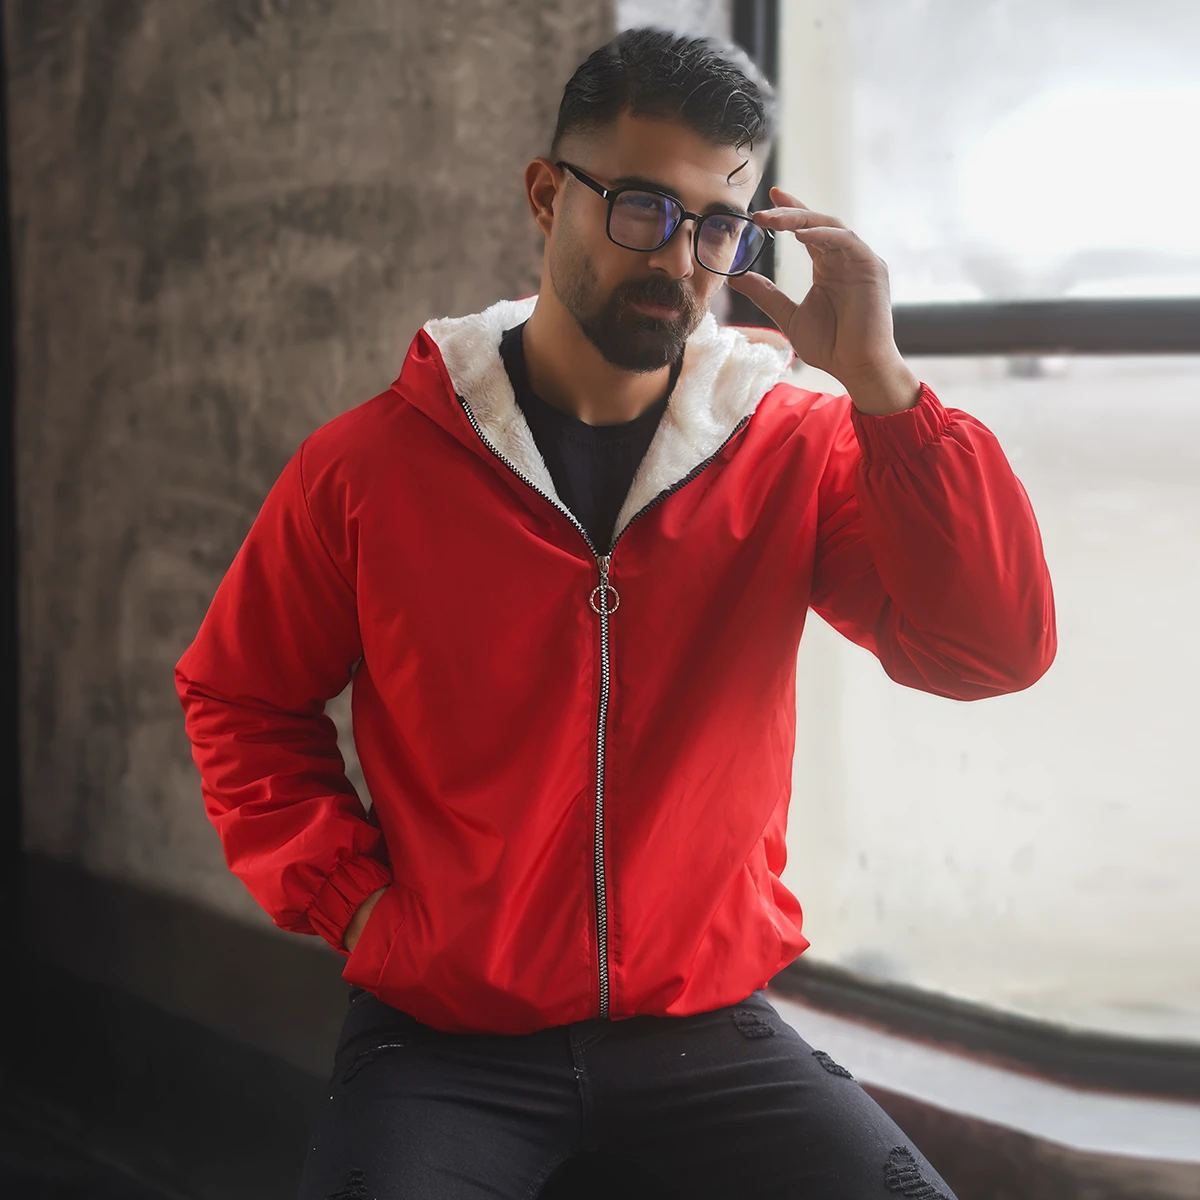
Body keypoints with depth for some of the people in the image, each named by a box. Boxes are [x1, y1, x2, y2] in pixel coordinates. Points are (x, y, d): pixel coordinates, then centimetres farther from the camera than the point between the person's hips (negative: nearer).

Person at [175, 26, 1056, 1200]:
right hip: (445, 1037, -1)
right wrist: (346, 896, -3)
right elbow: (236, 697, 9)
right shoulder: (370, 465, -5)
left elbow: (996, 651, -13)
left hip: (708, 1024, 2)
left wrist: (876, 379, -18)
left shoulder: (795, 452, -2)